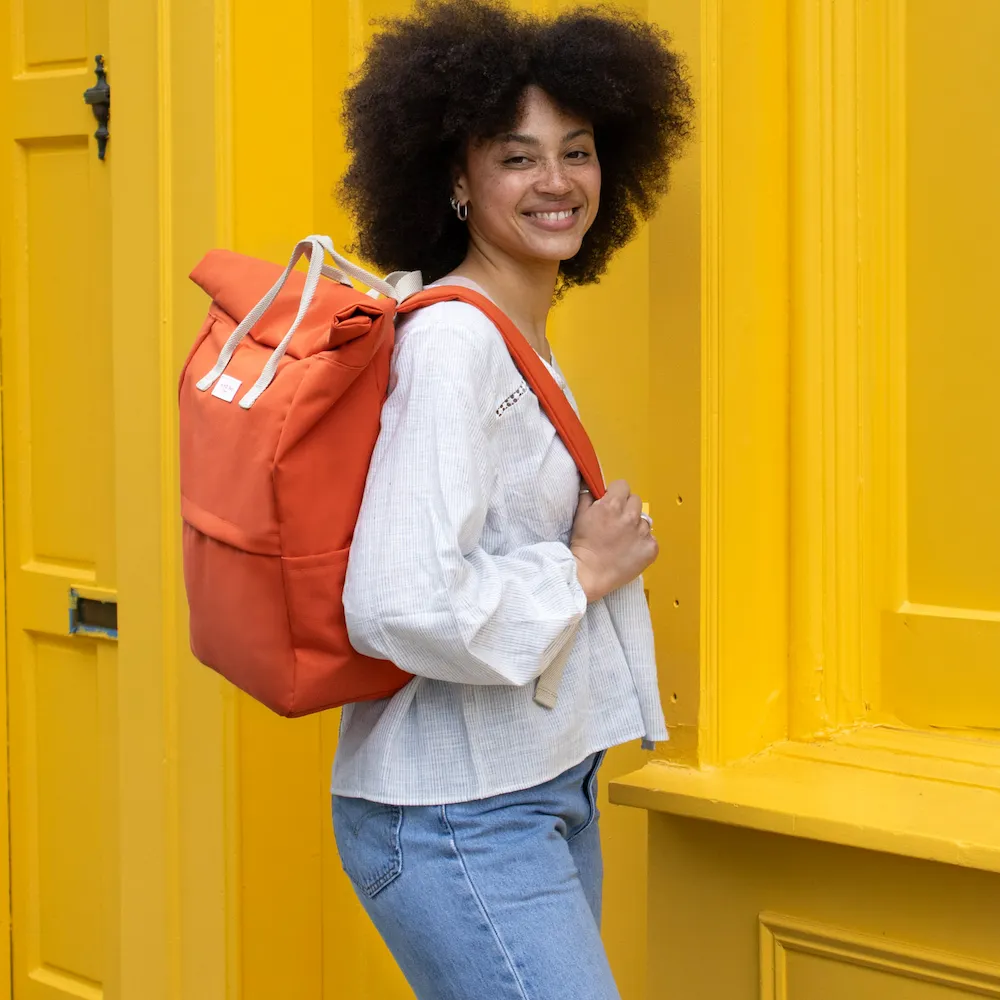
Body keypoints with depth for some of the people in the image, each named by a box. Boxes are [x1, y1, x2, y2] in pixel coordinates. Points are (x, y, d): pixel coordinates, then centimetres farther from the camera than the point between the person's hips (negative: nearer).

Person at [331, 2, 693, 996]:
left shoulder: (524, 343, 12)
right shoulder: (451, 341, -18)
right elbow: (400, 606, -27)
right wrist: (583, 571, -15)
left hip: (545, 788, 9)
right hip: (457, 824, -9)